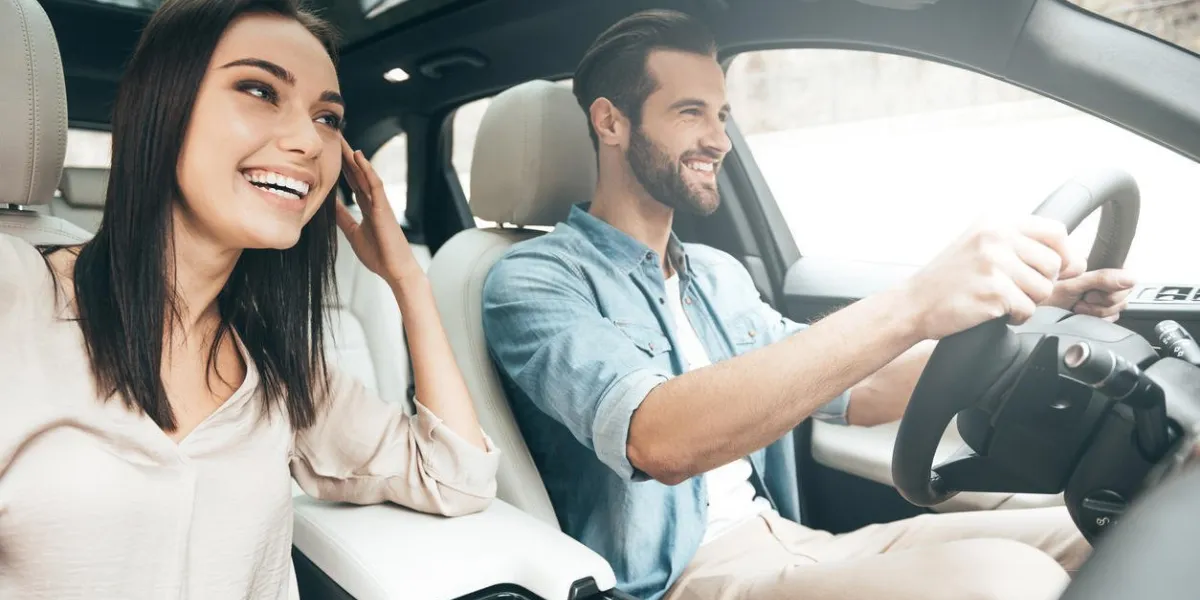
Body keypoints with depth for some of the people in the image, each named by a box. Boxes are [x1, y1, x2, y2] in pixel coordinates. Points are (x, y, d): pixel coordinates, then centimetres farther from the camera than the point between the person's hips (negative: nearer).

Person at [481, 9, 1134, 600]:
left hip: (786, 542, 7)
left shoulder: (718, 275, 15)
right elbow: (656, 440, -29)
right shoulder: (533, 279, -10)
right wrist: (907, 308, -34)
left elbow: (853, 395, 14)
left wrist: (1019, 301, 0)